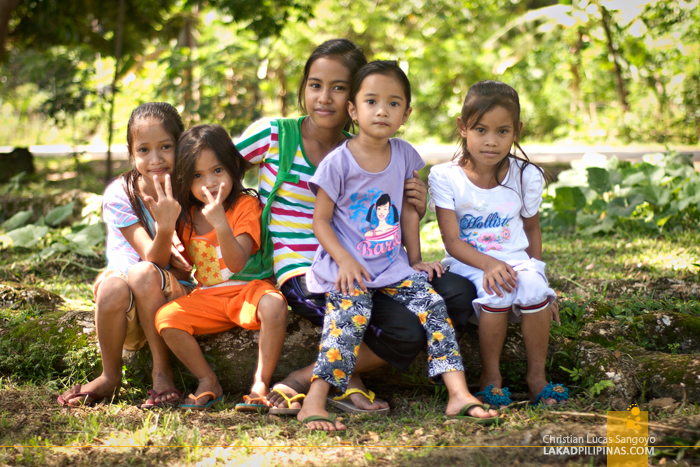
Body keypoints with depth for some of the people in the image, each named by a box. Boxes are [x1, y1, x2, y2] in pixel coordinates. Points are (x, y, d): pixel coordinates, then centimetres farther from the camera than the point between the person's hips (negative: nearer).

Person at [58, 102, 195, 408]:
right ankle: (110, 376, -12)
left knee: (143, 273, -32)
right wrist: (165, 227, -39)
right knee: (112, 286, -34)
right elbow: (153, 257, -19)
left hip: (176, 295, 0)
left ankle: (162, 371, -20)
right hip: (127, 315, 0)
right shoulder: (119, 194, -10)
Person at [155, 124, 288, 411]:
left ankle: (261, 382, -21)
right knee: (166, 318, -19)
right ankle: (209, 383, -6)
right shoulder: (188, 215, 6)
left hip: (249, 288, -5)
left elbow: (236, 263, -25)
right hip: (208, 297, 5)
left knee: (274, 306, -37)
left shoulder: (246, 205, -11)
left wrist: (220, 222, -40)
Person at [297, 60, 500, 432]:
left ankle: (459, 394, -15)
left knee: (431, 304, -14)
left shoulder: (404, 154, 5)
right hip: (347, 266, -5)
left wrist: (415, 259, 14)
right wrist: (345, 261, -18)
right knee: (350, 314, -29)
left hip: (392, 264, 5)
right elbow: (320, 220, -6)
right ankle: (314, 402, -30)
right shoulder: (339, 162, -9)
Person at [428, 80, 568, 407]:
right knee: (496, 290, -35)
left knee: (533, 287, -32)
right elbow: (452, 241, -10)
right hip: (468, 266, -2)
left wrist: (538, 273, 9)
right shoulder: (445, 177, -7)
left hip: (516, 260, 2)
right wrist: (489, 265, -26)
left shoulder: (526, 176, 1)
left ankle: (537, 376, -15)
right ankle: (490, 376, -15)